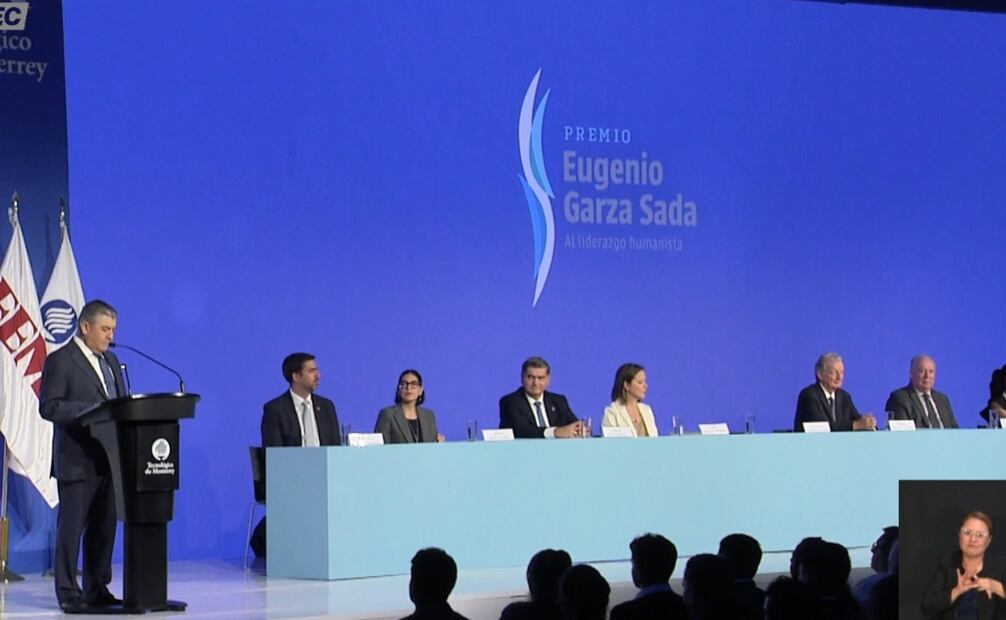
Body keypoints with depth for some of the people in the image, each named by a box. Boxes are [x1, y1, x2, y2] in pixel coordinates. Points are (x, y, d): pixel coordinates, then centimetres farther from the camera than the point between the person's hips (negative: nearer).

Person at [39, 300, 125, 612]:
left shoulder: (110, 361, 18)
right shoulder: (60, 360, -6)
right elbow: (48, 406, -14)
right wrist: (92, 410, -23)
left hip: (107, 459, 7)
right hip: (77, 460, -7)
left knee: (104, 528, 9)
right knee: (71, 528, -3)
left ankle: (96, 590, 16)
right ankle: (68, 594, 1)